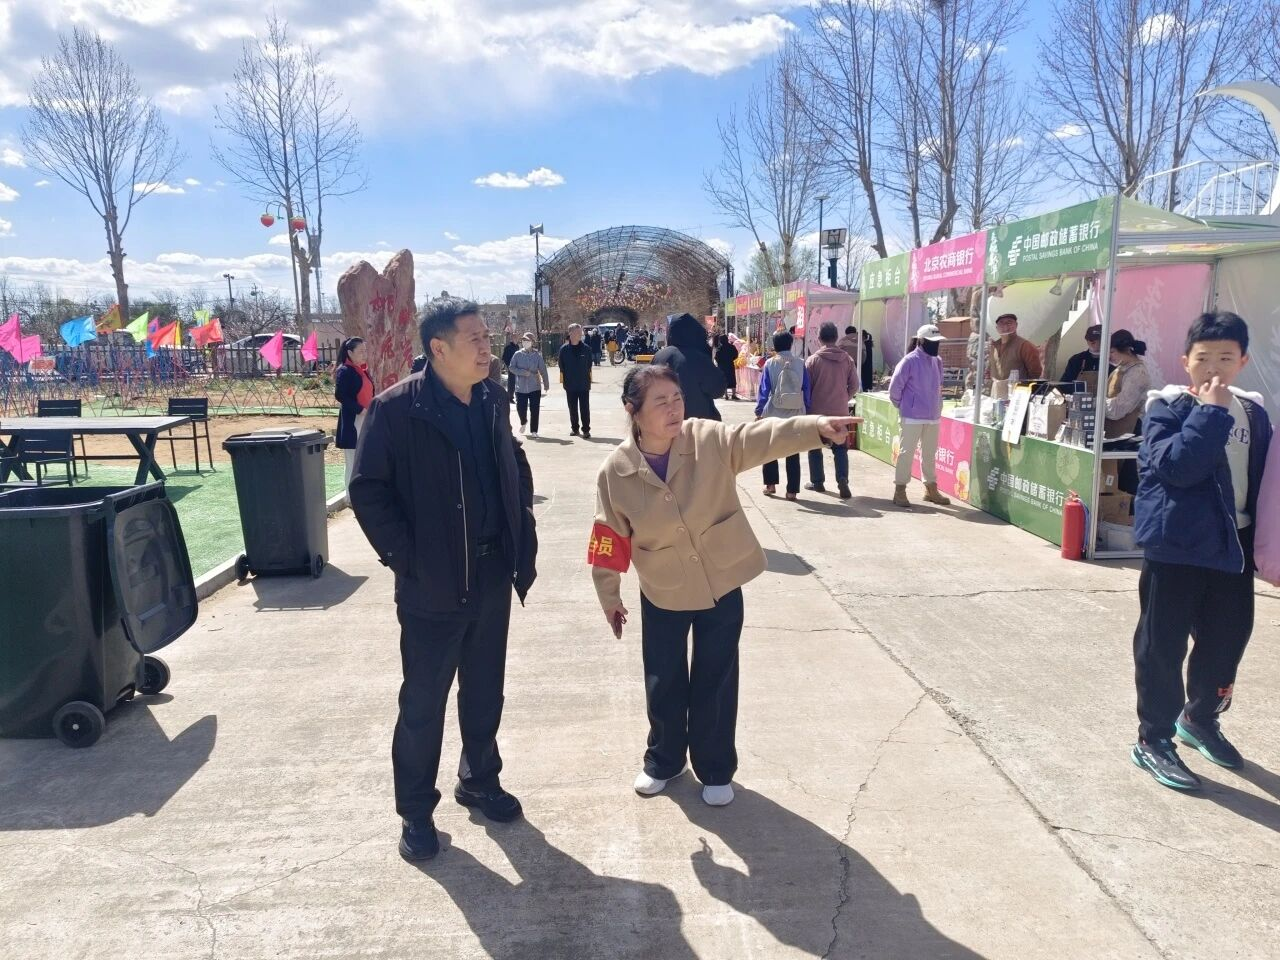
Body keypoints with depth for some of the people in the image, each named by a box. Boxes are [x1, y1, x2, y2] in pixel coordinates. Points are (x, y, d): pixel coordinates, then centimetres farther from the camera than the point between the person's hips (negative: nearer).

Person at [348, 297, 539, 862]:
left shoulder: (492, 400, 3)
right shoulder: (396, 409, -14)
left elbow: (515, 467, 14)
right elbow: (368, 491, -11)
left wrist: (522, 537, 7)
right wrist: (404, 557, -14)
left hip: (493, 578, 5)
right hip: (432, 586, -5)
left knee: (485, 693, 18)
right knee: (423, 703, 9)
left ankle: (479, 781, 40)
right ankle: (416, 810, 28)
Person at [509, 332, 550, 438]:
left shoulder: (537, 355, -3)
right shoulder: (517, 354, -2)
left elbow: (543, 370, 0)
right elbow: (511, 367, -3)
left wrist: (546, 384, 2)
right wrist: (523, 372, -17)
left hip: (535, 387, 0)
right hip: (521, 387, 1)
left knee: (535, 410, -1)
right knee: (520, 408, 1)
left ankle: (533, 431, 11)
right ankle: (523, 422, 34)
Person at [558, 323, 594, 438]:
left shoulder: (586, 348, -3)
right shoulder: (564, 349, -4)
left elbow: (589, 365, 4)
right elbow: (561, 367, 2)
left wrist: (589, 380, 3)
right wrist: (563, 381, 1)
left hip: (584, 384, -1)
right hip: (570, 385, 1)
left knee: (585, 408, 1)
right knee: (573, 408, 12)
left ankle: (586, 429, 8)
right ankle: (574, 427, 24)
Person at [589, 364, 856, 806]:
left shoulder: (710, 440, -15)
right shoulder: (616, 472, -14)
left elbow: (761, 437, -32)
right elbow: (610, 542, -4)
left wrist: (816, 426, -49)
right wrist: (610, 598, 6)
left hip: (722, 587, 0)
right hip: (663, 595, 0)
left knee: (715, 684, 12)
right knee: (663, 684, 15)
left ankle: (716, 770, 33)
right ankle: (663, 761, 41)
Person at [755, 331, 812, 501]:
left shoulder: (770, 364, -4)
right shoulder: (800, 364, 0)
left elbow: (764, 390, -3)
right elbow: (807, 389, 4)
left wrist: (759, 411, 5)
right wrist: (806, 411, 13)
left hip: (774, 414, -1)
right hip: (796, 414, 1)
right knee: (793, 452, 5)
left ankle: (771, 484, 17)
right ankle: (792, 490, 4)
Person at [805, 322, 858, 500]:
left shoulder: (813, 360, -9)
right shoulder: (847, 359, 0)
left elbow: (806, 386, -6)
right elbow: (854, 385, 2)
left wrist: (807, 406, 7)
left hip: (817, 410, -2)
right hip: (840, 411, 2)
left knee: (815, 447, 12)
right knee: (840, 448, 8)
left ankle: (817, 482, 16)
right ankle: (842, 479, -9)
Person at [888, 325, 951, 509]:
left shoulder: (937, 361, 9)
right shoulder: (909, 361, -13)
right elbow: (895, 387, -9)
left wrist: (937, 407, 16)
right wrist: (902, 407, 1)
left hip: (933, 416, 7)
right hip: (913, 417, -7)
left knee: (930, 453, 14)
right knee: (907, 452, -2)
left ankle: (931, 489, 25)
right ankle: (900, 490, 4)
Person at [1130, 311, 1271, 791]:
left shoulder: (1253, 412, 7)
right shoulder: (1168, 407, -10)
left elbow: (1263, 480, 14)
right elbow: (1175, 466, -27)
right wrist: (1210, 412, -24)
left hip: (1232, 546, 6)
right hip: (1176, 546, -6)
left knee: (1228, 639, 17)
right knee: (1162, 645, 2)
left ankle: (1199, 718, 40)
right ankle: (1153, 740, 15)